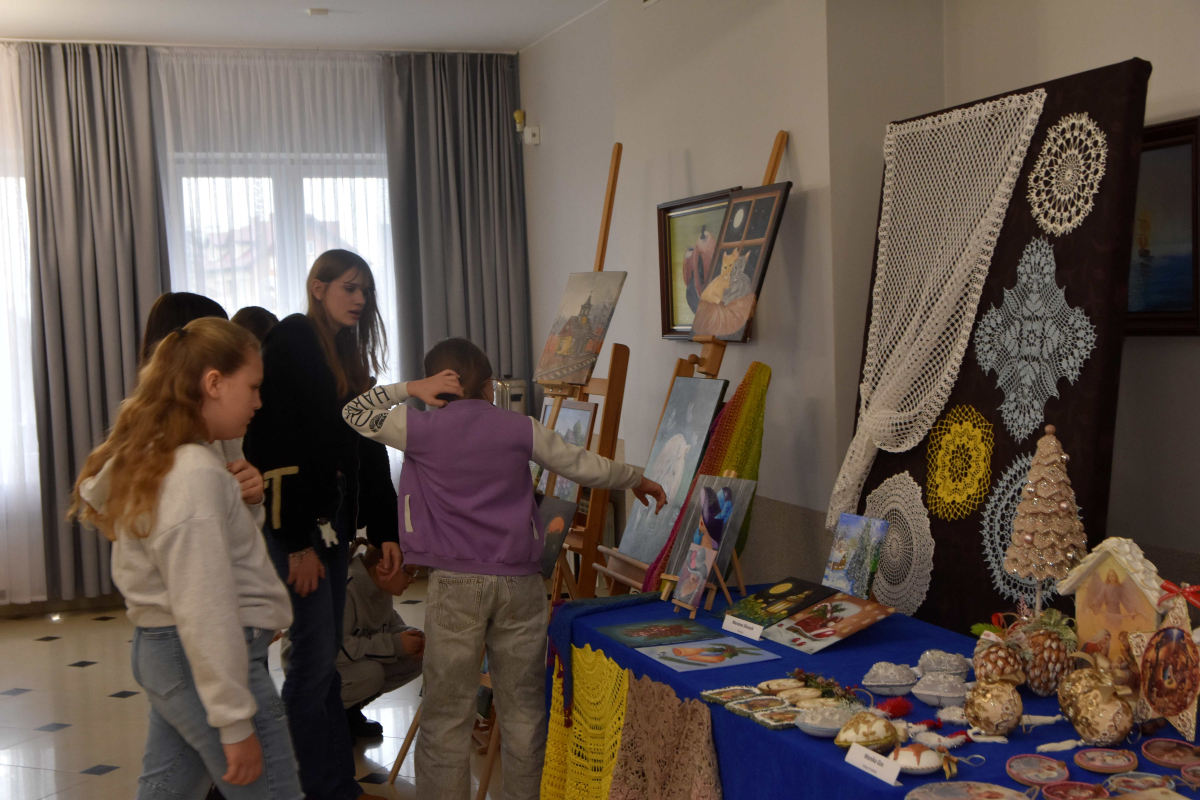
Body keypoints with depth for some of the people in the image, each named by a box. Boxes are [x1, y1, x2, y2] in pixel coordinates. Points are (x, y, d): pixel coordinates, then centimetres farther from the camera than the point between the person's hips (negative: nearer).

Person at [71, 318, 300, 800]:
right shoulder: (195, 473, -19)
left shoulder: (152, 458, 10)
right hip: (205, 659, -10)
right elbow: (205, 608, -22)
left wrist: (243, 499, 6)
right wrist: (235, 722, -19)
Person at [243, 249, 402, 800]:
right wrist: (298, 542, -18)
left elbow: (369, 450, 15)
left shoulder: (350, 357, 16)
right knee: (314, 656, -6)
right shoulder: (290, 344, -8)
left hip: (334, 520, 8)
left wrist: (384, 530, 8)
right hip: (296, 521, -8)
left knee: (325, 655, 11)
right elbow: (277, 446, -15)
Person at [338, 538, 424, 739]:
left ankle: (350, 710, 5)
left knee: (415, 658, -8)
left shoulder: (380, 586, -3)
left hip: (359, 661, 9)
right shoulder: (343, 588, -30)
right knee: (370, 673, -36)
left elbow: (389, 622, 12)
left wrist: (412, 637, -12)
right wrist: (394, 645, -32)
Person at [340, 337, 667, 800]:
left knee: (447, 713, 4)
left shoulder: (422, 428, 0)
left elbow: (354, 413, 14)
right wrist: (637, 480, 28)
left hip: (456, 583, -1)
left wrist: (408, 389, 7)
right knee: (524, 709, 11)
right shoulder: (520, 428, 4)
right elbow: (585, 467, 12)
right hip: (520, 582, 2)